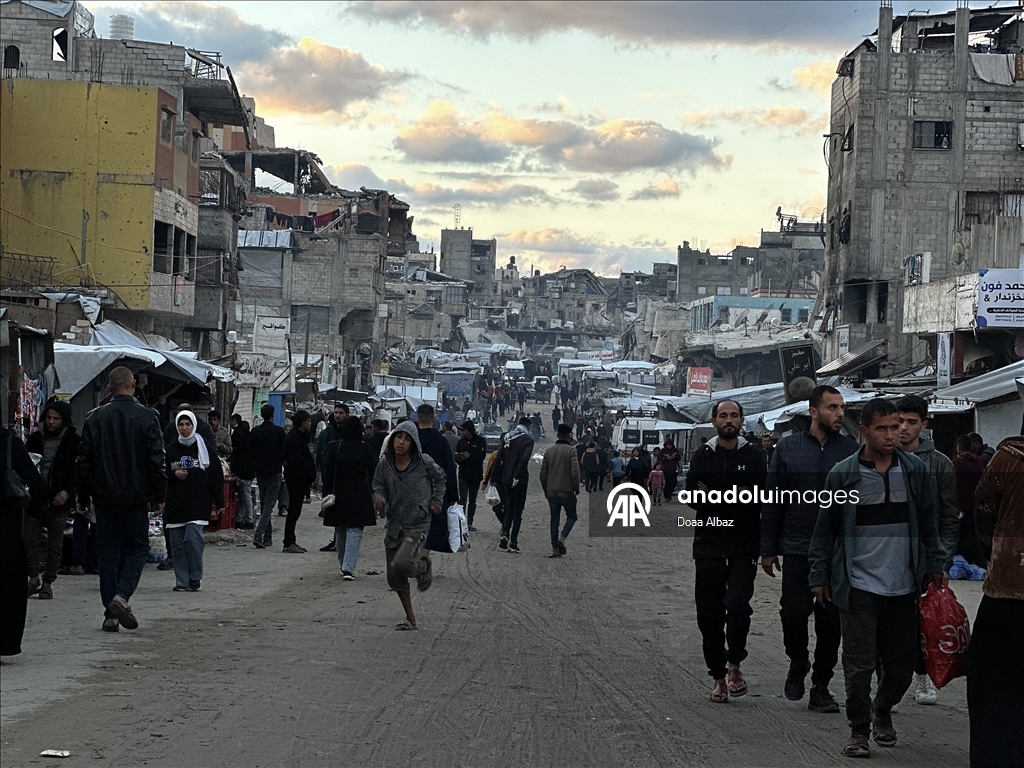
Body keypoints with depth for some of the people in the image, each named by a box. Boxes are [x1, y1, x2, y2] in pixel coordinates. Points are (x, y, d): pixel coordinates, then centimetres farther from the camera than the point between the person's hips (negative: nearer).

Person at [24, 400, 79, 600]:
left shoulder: (73, 441, -1)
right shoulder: (36, 438, 10)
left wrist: (67, 491, -12)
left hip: (58, 500, -3)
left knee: (55, 544, 2)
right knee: (28, 538, -5)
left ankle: (48, 583, 11)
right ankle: (34, 578, 7)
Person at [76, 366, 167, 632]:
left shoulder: (95, 418, 0)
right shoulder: (147, 417, -6)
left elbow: (84, 460, 3)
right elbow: (157, 460, -5)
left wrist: (82, 496, 12)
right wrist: (159, 496, 3)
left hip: (104, 497, 2)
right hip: (136, 497, -2)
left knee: (108, 552, 8)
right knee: (137, 548, 9)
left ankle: (111, 615, 6)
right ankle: (122, 596, -13)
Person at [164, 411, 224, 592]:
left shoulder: (205, 448, 4)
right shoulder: (170, 449, 7)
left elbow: (216, 477, 7)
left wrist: (220, 503, 4)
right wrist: (174, 475, -8)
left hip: (198, 504, -2)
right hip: (175, 504, 3)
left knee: (193, 538, -14)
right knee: (177, 543, 2)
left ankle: (195, 578, -1)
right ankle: (182, 582, 9)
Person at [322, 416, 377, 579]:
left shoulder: (334, 449, -4)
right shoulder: (366, 450, -4)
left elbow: (327, 475, -2)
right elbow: (374, 474, 2)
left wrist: (327, 495, 3)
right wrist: (374, 495, 14)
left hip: (339, 496, 1)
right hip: (359, 498, -1)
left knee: (340, 532, 16)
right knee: (355, 531, -3)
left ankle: (343, 565, 25)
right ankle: (348, 568, -15)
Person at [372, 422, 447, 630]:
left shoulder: (424, 462, -10)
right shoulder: (385, 464, -3)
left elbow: (440, 478, 9)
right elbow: (379, 487, 7)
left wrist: (437, 501, 3)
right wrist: (379, 498, -14)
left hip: (419, 525, -4)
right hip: (394, 526, 5)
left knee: (402, 563, -26)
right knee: (395, 579, 8)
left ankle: (424, 566, 10)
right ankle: (411, 620, 25)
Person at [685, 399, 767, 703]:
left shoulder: (753, 456, 4)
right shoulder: (703, 455, 8)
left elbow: (760, 499, -6)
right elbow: (693, 497, -1)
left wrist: (714, 496, -12)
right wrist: (736, 497, -12)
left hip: (744, 545, -2)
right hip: (709, 545, 2)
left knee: (737, 603, -18)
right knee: (709, 614, 3)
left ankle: (734, 664, 1)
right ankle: (719, 676, 15)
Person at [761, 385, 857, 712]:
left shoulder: (851, 449, 3)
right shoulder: (788, 448, 4)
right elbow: (772, 501, 6)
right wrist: (768, 549, 3)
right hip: (797, 548, 0)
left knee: (831, 621, 3)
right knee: (793, 613, -2)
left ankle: (820, 687, 14)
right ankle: (798, 663, 27)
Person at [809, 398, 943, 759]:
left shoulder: (915, 470, 5)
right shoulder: (842, 474, -2)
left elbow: (929, 523, 12)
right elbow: (825, 530, 4)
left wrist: (934, 568, 8)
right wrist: (819, 577, 4)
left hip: (904, 587, 2)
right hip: (859, 587, -2)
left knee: (901, 663, 8)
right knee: (859, 664, -4)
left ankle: (883, 711, 35)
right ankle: (859, 730, 13)